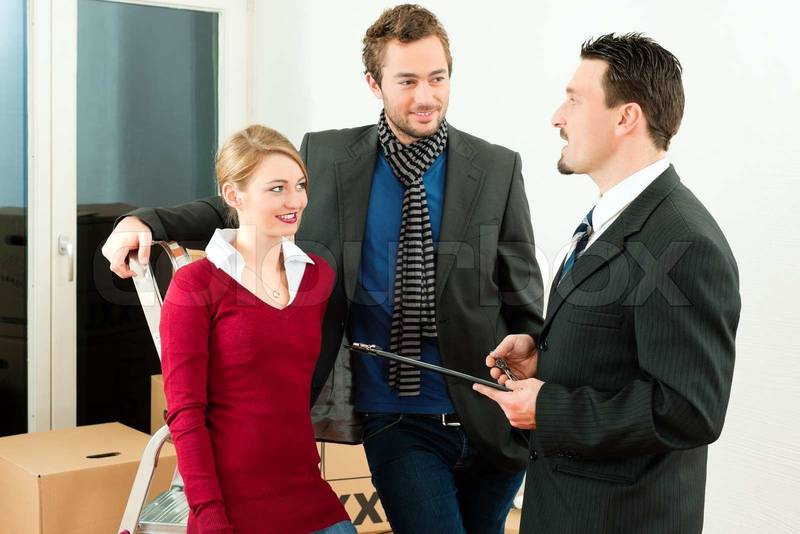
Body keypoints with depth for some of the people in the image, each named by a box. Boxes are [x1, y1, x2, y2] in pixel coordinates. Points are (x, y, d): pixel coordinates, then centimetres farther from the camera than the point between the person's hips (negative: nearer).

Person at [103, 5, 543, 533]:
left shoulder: (498, 169, -2)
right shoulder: (326, 157, -1)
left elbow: (524, 302, 1)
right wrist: (145, 222, -5)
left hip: (490, 417, 1)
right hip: (397, 422, -1)